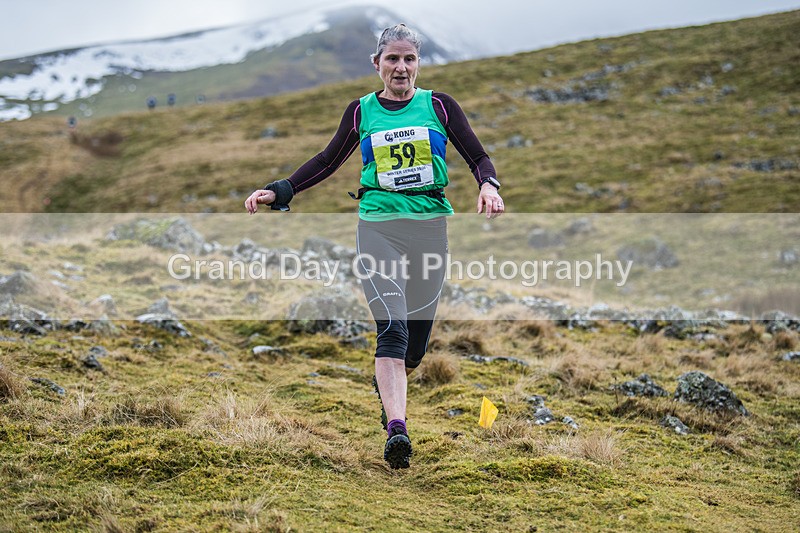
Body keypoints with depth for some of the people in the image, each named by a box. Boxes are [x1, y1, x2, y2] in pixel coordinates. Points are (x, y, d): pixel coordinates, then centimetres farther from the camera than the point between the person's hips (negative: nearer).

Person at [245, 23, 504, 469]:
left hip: (430, 225, 1)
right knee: (392, 329, -17)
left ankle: (386, 387, 39)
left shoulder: (439, 106, 5)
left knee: (417, 336, 6)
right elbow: (329, 161, 19)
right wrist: (280, 192, 11)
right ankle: (396, 430, -25)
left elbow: (478, 157, 6)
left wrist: (488, 185, -16)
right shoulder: (362, 111, 8)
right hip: (378, 227, -1)